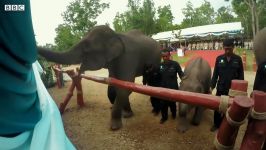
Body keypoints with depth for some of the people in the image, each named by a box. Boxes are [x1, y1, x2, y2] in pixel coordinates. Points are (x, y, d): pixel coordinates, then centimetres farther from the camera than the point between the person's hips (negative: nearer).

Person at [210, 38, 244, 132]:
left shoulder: (238, 59, -2)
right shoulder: (219, 58, -1)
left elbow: (241, 75, 0)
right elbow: (215, 73, 1)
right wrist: (212, 86, -3)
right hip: (220, 88, 1)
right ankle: (216, 124, 27)